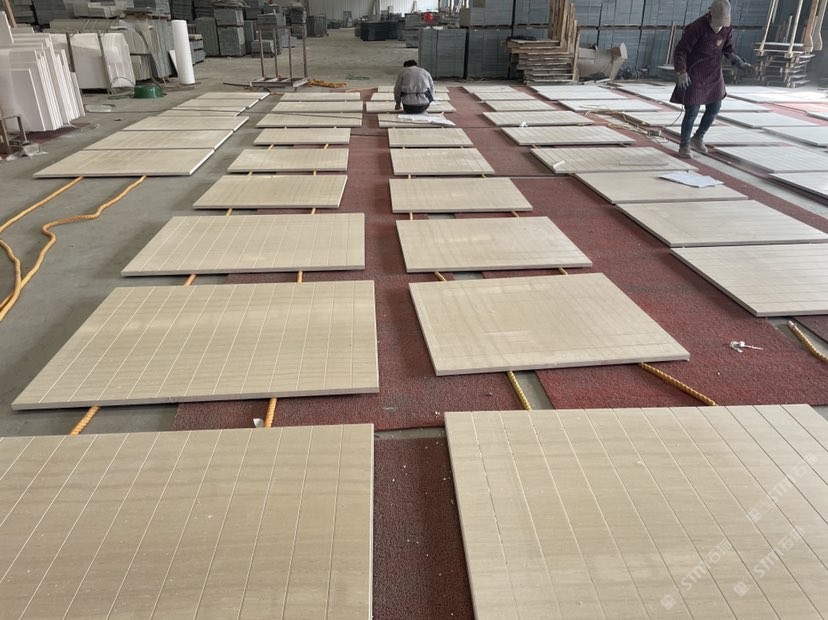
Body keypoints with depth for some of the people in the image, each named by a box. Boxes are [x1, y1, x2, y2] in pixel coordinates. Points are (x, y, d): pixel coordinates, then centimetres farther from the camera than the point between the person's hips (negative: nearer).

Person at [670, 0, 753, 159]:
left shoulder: (727, 28, -3)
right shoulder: (696, 28, -22)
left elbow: (728, 50, 7)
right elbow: (680, 51, -20)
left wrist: (741, 64, -9)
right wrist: (681, 73, -33)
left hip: (714, 75, 6)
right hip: (694, 75, -6)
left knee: (714, 109, 11)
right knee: (692, 112, -5)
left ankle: (698, 138, 33)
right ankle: (684, 145, 13)